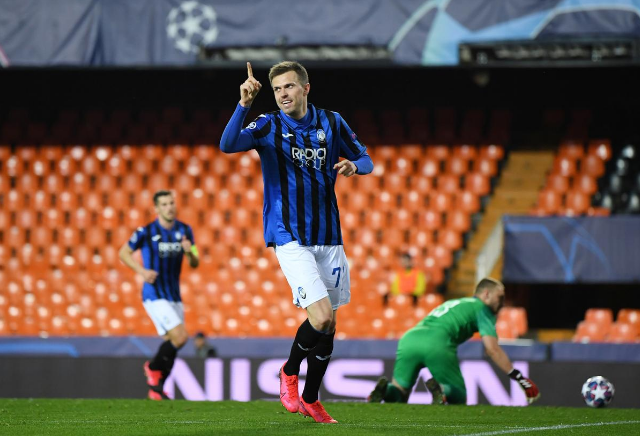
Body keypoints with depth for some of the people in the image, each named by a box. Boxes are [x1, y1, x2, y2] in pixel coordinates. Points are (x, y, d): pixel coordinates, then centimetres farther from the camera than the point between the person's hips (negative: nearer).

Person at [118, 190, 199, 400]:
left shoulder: (185, 231, 5)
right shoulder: (146, 232, -9)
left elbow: (195, 264, 8)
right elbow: (124, 252, 3)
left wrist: (189, 252, -15)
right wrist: (142, 271, -12)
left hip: (174, 296, 6)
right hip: (155, 296, -6)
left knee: (171, 344, 7)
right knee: (180, 336, -19)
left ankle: (156, 389, 22)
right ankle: (153, 367, 6)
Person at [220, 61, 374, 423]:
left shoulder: (331, 123, 6)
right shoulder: (269, 126, -4)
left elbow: (366, 159, 15)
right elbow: (227, 144, -21)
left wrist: (353, 165, -8)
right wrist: (244, 104, -33)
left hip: (328, 237, 4)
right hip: (290, 238, -4)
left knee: (329, 325, 8)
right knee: (321, 317, -19)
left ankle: (310, 400, 25)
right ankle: (289, 372, 9)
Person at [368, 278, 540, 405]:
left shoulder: (451, 304, 39)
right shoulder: (482, 308, 17)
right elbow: (492, 349, 4)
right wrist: (519, 378, 6)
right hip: (437, 343, -6)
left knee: (396, 398, 14)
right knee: (459, 399, 10)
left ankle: (385, 389, -21)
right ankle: (440, 390, -24)